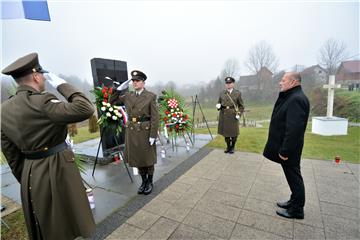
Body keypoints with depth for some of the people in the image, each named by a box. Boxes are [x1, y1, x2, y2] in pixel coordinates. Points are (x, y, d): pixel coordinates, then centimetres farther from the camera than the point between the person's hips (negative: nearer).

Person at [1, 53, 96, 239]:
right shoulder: (41, 102, -22)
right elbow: (86, 110, -31)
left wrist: (25, 179, 18)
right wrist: (61, 84, -17)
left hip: (30, 175, 8)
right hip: (56, 172, -8)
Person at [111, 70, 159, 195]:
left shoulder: (151, 96, -7)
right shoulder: (128, 96, 6)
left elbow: (155, 117, -11)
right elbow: (113, 101, 15)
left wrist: (153, 135, -15)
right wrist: (119, 89, 2)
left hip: (145, 131, -4)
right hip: (132, 131, 5)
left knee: (148, 158, 9)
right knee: (137, 157, 14)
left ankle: (150, 182, 29)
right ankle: (144, 181, 33)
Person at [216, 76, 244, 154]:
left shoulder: (237, 93, 2)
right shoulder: (222, 93, 8)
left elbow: (241, 106, 6)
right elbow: (219, 103, 16)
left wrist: (239, 114, -7)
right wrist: (218, 106, -7)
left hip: (233, 115, -2)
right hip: (223, 116, 2)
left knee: (233, 133, 5)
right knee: (225, 132, 9)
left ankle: (232, 147, 28)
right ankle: (228, 146, 29)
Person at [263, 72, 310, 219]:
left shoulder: (297, 99, -22)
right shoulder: (291, 97, 11)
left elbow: (294, 129, -28)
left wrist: (285, 151, -24)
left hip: (289, 149, -9)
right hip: (286, 147, 9)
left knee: (294, 177, 5)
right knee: (292, 176, 20)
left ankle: (296, 210, 22)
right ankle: (294, 201, 37)